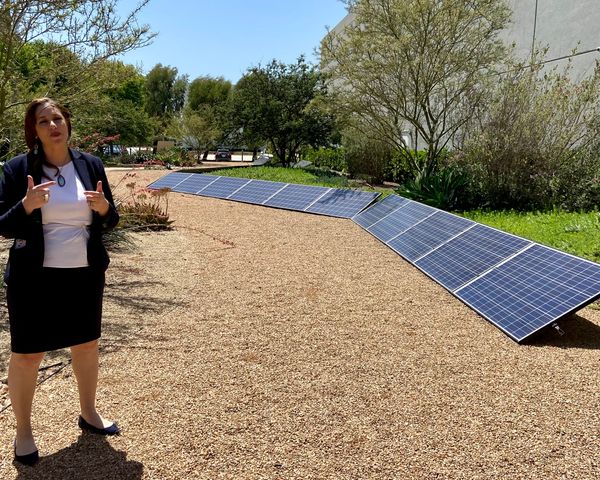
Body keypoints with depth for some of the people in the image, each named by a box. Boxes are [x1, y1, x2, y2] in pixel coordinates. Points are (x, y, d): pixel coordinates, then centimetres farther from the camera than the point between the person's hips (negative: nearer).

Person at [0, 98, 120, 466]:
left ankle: (89, 413, 38)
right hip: (34, 277, -3)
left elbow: (109, 222, 8)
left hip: (86, 274, 4)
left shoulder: (91, 165, 2)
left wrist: (104, 208, -15)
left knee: (87, 343, 16)